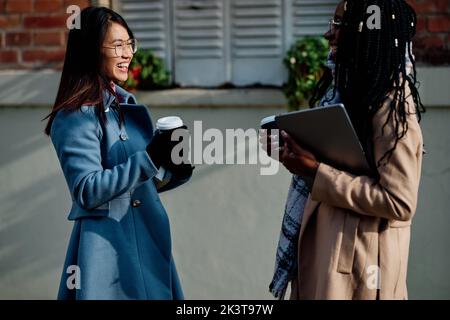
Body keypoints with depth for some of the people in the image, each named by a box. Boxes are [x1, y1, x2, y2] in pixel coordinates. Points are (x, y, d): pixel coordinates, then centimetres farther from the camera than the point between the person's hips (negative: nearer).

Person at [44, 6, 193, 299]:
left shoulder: (127, 104, 11)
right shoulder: (74, 117, -13)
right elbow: (88, 191, -19)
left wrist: (179, 168, -3)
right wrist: (150, 158, -24)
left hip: (150, 240, 8)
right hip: (108, 246, -8)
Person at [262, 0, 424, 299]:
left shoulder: (390, 105, -19)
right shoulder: (351, 88, 10)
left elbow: (400, 203, -24)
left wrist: (317, 173, -24)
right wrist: (292, 153, 0)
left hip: (358, 263, -9)